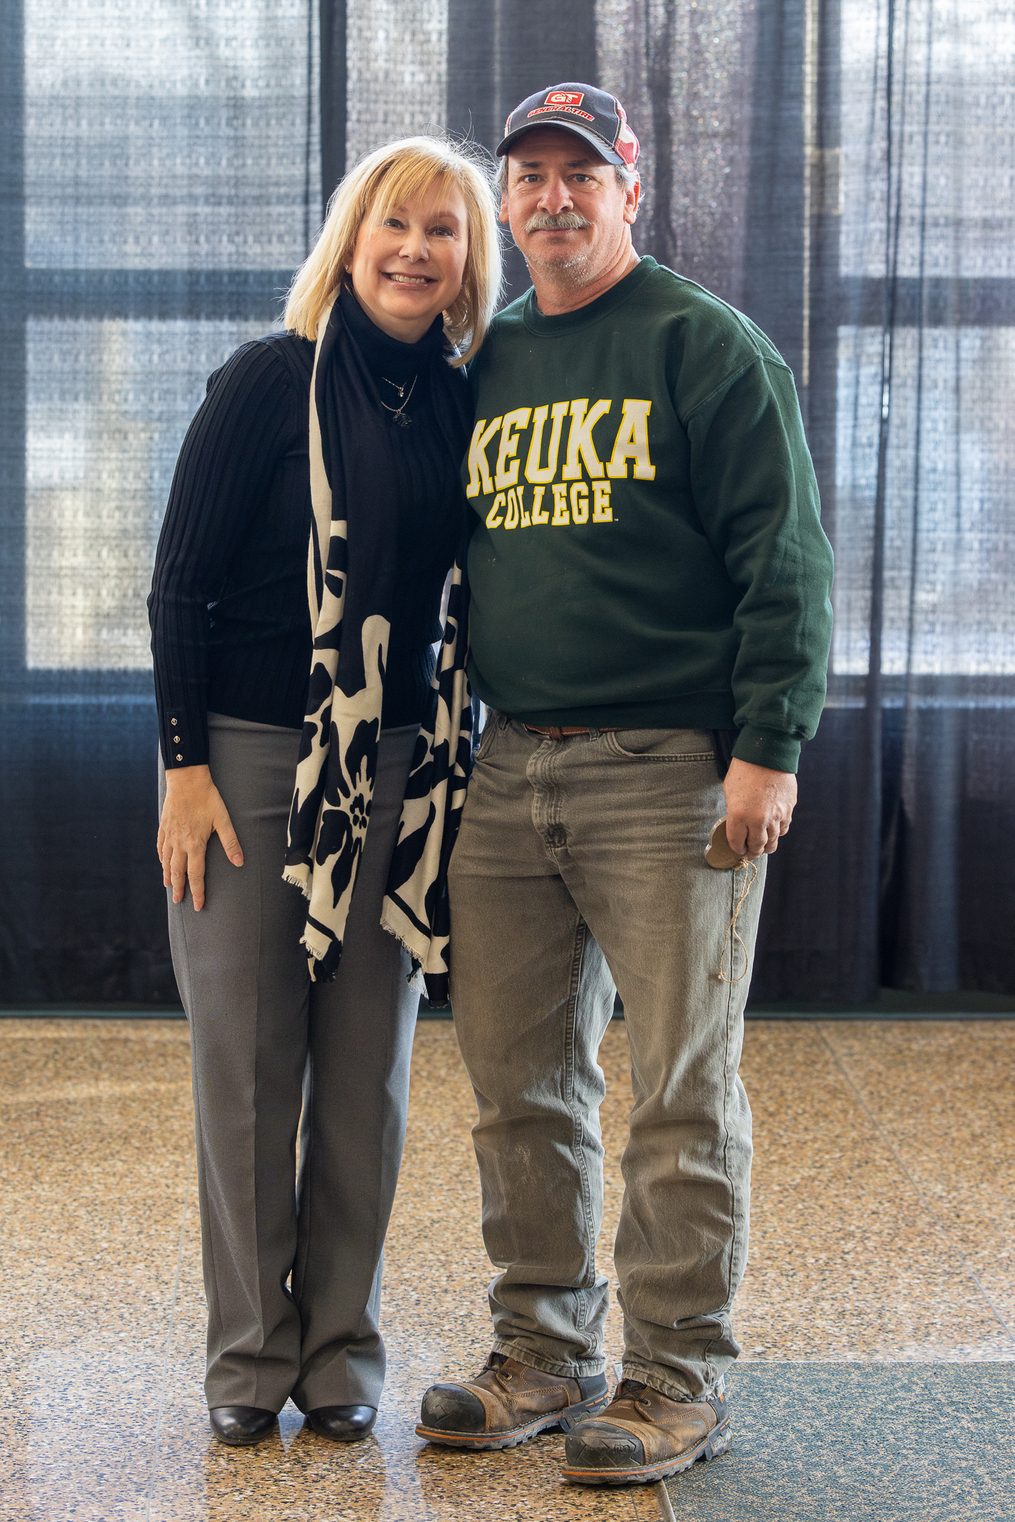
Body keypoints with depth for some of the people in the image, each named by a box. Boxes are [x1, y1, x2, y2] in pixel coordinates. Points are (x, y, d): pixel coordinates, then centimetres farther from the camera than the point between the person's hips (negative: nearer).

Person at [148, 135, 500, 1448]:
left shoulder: (460, 408, 7)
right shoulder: (269, 382, -5)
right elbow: (180, 583, -5)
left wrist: (456, 755, 7)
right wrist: (184, 762, -10)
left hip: (393, 766, 4)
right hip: (247, 751, -3)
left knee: (367, 1067, 5)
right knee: (247, 1060, 2)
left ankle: (341, 1351, 18)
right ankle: (248, 1355, 15)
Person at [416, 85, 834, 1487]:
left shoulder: (708, 347, -1)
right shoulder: (487, 368, 17)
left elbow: (785, 563, -7)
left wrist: (766, 750, -14)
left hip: (669, 771, -6)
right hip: (510, 773, 6)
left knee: (679, 1089, -1)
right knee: (519, 1083, 10)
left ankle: (678, 1382, 10)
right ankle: (544, 1357, 23)